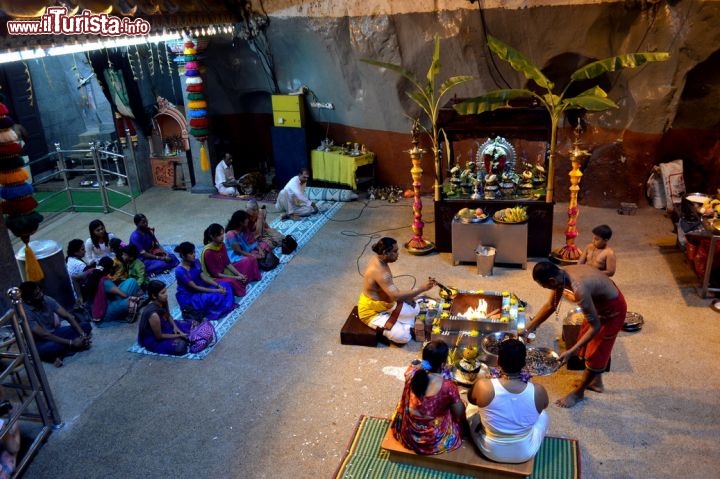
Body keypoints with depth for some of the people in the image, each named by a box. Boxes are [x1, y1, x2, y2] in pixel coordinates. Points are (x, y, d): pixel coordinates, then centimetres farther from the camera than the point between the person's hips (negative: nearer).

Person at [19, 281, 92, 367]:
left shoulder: (47, 300, -8)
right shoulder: (25, 312, -24)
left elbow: (68, 316, -8)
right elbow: (44, 335, -27)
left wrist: (82, 334, -22)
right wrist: (71, 342, -29)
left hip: (55, 333, 7)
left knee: (86, 326, -10)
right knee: (45, 349, -42)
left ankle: (60, 354, -21)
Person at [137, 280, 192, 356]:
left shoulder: (162, 301, -12)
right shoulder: (153, 314, -36)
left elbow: (168, 315, 9)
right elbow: (159, 336, -24)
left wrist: (175, 326, -8)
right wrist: (178, 336, -16)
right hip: (151, 339, -8)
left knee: (190, 325, 5)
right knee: (180, 346, -28)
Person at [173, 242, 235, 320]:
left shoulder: (196, 262, -2)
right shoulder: (180, 271, -25)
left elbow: (204, 277, -3)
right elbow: (194, 287, -24)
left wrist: (218, 286, -19)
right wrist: (216, 290, -26)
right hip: (188, 297, -8)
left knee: (225, 287, -9)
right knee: (214, 297, -32)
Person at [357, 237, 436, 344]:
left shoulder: (378, 261, -3)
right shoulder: (379, 271, -34)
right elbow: (396, 296, -38)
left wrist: (405, 297, 0)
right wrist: (422, 288, -36)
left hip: (382, 303, 9)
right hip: (372, 312, -9)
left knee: (415, 309, 9)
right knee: (403, 336, -19)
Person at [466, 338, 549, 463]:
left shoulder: (483, 386, -29)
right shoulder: (538, 391, -25)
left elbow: (471, 399, -4)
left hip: (491, 451, -1)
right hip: (525, 453, 1)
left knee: (472, 406, 26)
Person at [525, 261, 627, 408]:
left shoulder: (579, 289, -41)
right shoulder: (561, 275, -15)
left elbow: (595, 326, -31)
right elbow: (550, 306, 1)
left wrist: (571, 352, -31)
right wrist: (528, 328, 3)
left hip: (612, 309, -8)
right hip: (600, 301, 8)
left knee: (595, 352, 7)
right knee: (590, 345, 23)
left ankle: (578, 393, 25)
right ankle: (596, 381, 44)